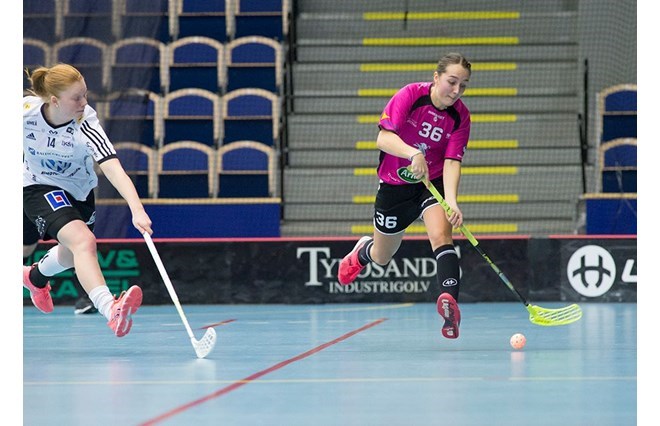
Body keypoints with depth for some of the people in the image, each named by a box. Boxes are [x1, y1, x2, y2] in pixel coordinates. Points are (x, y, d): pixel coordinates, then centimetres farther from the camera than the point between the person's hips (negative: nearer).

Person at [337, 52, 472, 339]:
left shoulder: (460, 116, -14)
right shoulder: (411, 95, -21)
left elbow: (452, 162, -20)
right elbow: (384, 138, -30)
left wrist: (452, 202, -36)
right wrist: (413, 153, -49)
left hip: (433, 183, 0)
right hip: (394, 185, 0)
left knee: (441, 235, -29)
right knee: (383, 257, 17)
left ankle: (449, 301, -43)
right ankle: (362, 251, 55)